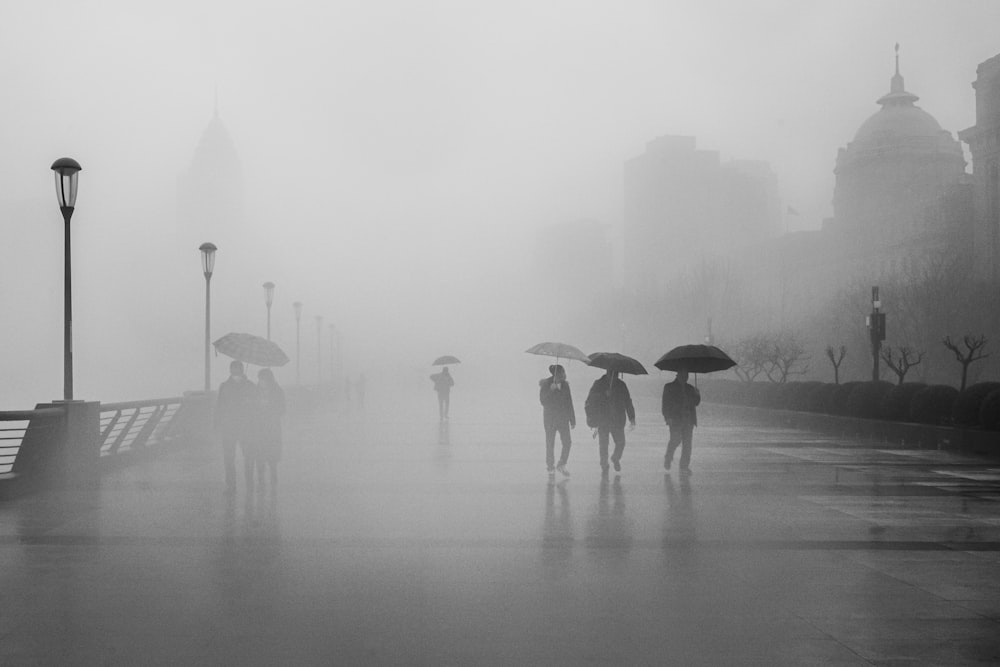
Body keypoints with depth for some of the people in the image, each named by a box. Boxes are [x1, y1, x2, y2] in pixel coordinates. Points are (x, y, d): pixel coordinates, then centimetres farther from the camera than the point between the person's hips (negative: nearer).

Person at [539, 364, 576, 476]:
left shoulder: (565, 385, 4)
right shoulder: (545, 385, -7)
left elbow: (569, 403, 9)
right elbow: (543, 401, -13)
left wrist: (572, 420, 10)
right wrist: (550, 390, -26)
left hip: (563, 418, 3)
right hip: (550, 418, -3)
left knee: (567, 442, -8)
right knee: (550, 444, 3)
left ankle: (562, 465, 5)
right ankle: (550, 466, 17)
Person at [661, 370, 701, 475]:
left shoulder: (690, 389, 21)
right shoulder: (669, 387, 8)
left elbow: (696, 402, 14)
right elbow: (666, 403, 0)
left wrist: (697, 394, -6)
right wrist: (667, 416, -13)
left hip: (688, 420, 4)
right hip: (675, 419, -4)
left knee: (687, 443, -3)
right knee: (676, 439, -15)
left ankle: (684, 467, -2)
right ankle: (668, 458, 10)